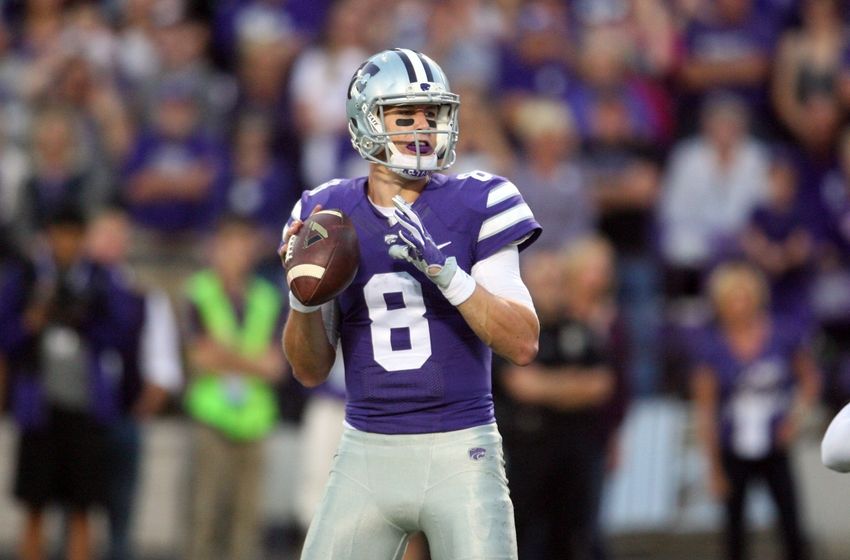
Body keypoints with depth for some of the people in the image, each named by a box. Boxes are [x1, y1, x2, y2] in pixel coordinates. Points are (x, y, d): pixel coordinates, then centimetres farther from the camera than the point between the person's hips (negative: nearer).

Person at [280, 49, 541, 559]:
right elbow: (311, 371, 9)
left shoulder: (475, 207, -2)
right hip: (368, 455, 3)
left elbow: (523, 344, -10)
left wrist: (443, 269, -21)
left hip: (461, 454, -2)